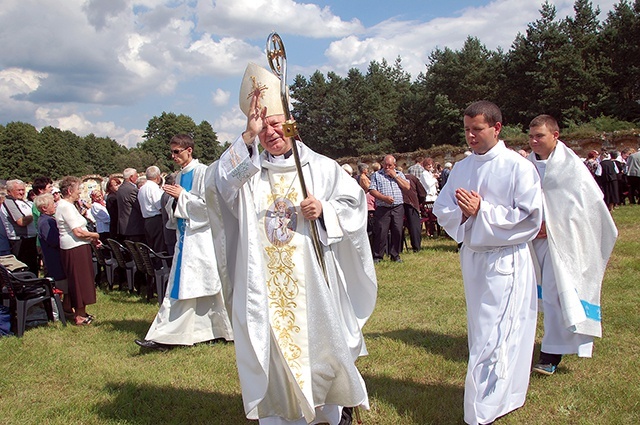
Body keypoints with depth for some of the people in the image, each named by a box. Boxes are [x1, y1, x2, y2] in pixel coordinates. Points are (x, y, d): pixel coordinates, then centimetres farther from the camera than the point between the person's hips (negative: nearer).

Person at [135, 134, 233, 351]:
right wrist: (173, 198, -2)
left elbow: (208, 204, -19)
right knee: (179, 286, 9)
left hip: (201, 237, -8)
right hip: (185, 237, 8)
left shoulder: (203, 172, -11)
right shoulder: (179, 176, 14)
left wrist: (182, 195, -14)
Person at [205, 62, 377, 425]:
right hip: (264, 282, 1)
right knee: (273, 351, 7)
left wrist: (324, 211, -15)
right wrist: (248, 137, -21)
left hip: (311, 279, -1)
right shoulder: (248, 169, 5)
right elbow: (217, 182, -14)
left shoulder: (320, 167, 4)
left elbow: (354, 204, 5)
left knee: (319, 343, 8)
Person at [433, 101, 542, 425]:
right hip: (472, 258, 6)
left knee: (493, 338, -7)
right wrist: (462, 214, -14)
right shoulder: (461, 169, 8)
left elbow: (530, 217, -14)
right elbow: (442, 211, 7)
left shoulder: (518, 167, -9)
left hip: (506, 261, -6)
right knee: (482, 333, 16)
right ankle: (502, 397, 34)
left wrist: (482, 211, -18)